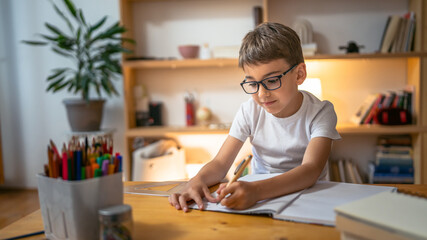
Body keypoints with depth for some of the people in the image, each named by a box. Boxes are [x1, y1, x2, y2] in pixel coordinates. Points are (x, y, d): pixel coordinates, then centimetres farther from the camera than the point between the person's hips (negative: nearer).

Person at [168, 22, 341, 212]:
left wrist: (256, 190, -44)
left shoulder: (320, 113, -13)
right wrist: (197, 181, -31)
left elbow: (311, 169, -28)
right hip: (256, 197, 3)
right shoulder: (250, 111, -3)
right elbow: (221, 162, -7)